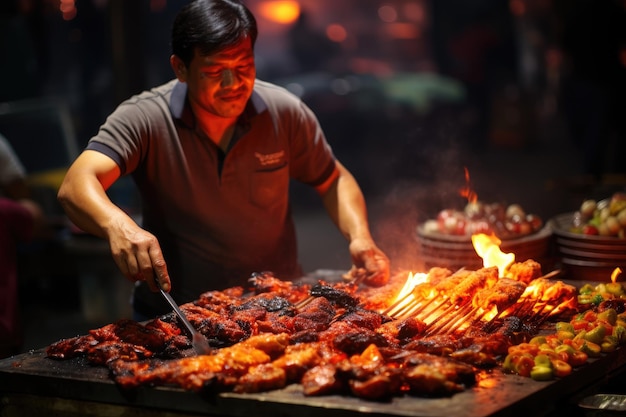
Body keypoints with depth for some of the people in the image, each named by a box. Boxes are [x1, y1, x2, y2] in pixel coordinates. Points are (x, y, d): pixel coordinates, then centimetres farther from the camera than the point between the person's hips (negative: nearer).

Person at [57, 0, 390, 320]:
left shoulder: (284, 112, -5)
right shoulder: (144, 120, -14)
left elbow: (333, 180, 10)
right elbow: (75, 187, -27)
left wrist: (360, 236, -9)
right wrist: (117, 225, -49)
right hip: (175, 315, -2)